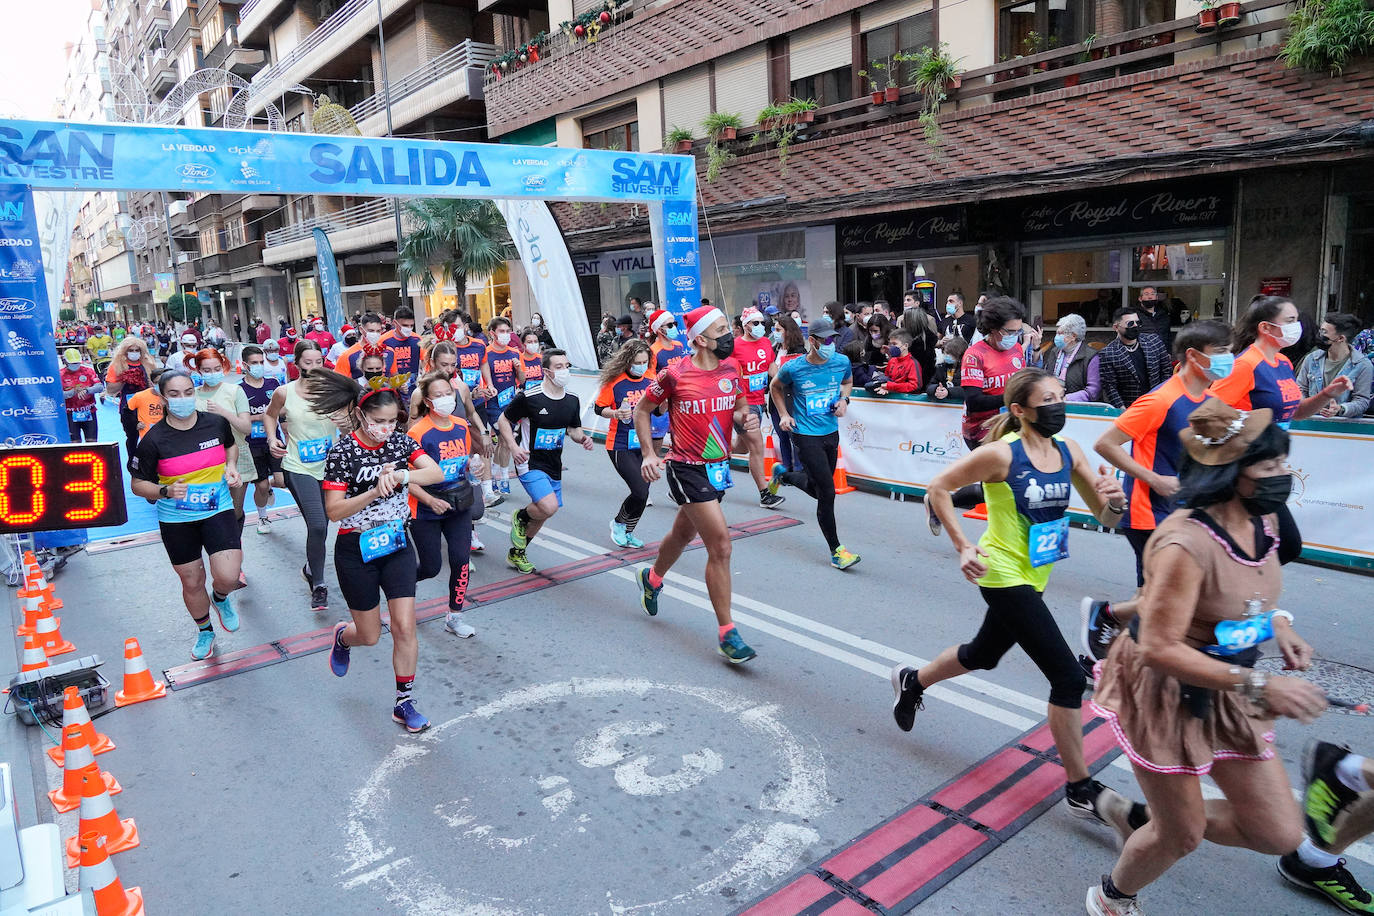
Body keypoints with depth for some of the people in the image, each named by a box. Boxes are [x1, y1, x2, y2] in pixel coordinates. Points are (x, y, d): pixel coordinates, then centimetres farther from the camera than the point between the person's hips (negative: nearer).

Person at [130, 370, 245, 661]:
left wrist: (231, 467, -3)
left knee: (228, 577, -15)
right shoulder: (153, 439, -13)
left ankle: (221, 598, 23)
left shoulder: (216, 423, -7)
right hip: (176, 520, 0)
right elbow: (138, 484, -4)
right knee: (192, 583, 14)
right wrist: (165, 491, -24)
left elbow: (231, 445, 17)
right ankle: (204, 631, 41)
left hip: (218, 510, 0)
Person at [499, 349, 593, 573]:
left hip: (554, 466, 7)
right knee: (549, 507, -25)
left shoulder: (572, 400, 2)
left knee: (540, 515, 14)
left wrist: (582, 438, -7)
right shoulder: (528, 398, -15)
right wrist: (513, 447, -16)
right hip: (530, 463, -6)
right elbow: (504, 419, -3)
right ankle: (519, 517, 9)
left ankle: (516, 554, 36)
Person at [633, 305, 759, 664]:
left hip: (718, 468, 7)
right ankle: (727, 633, -4)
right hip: (687, 469, -7)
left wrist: (746, 416, -6)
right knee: (720, 544, -14)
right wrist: (649, 455, -8)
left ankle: (652, 579, 55)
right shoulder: (675, 375, -14)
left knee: (683, 533, 25)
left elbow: (740, 403, 18)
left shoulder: (731, 368, 2)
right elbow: (642, 410, 0)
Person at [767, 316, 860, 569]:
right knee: (827, 492, -11)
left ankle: (782, 474, 51)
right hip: (806, 436, -5)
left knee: (817, 489, 19)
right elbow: (775, 387, 9)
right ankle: (836, 550, 1)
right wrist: (784, 415, -1)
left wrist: (844, 399, -1)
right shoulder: (793, 368, -12)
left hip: (831, 432, 5)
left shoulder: (841, 362, -3)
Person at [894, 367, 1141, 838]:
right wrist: (963, 547, -17)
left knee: (983, 656, 25)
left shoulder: (1068, 451, -1)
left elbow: (1107, 518, 2)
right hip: (1004, 576, -8)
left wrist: (1113, 501, -22)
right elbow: (938, 488, -12)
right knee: (1068, 676, -8)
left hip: (1033, 579, 8)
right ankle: (1082, 790, 7)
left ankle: (912, 681, 51)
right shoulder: (1001, 454, -19)